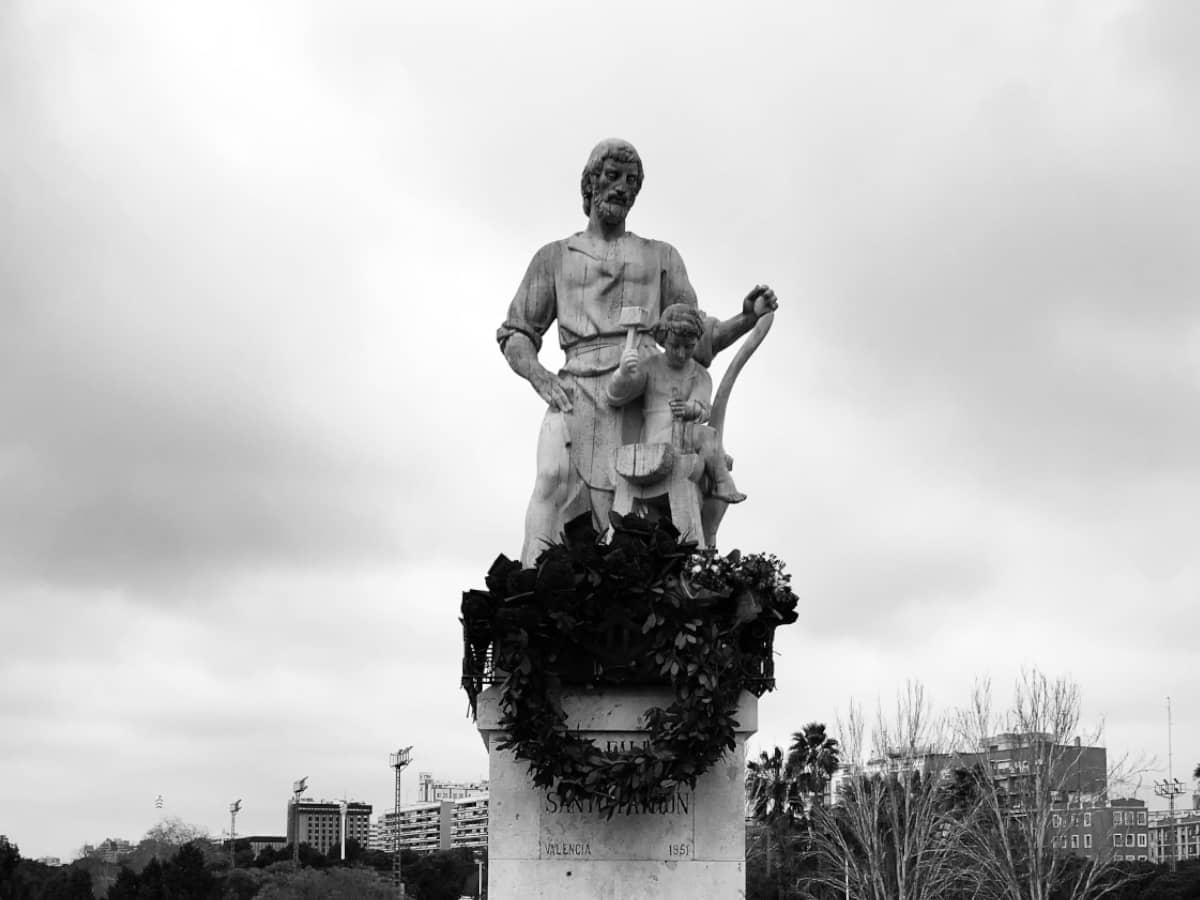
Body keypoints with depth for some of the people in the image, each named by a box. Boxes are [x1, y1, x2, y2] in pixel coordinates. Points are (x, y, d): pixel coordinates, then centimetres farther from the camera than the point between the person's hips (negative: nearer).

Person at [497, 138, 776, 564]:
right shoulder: (555, 257, 25)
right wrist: (539, 376, -1)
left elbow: (696, 339, 20)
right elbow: (515, 335, 21)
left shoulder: (661, 257, 27)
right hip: (575, 396, -1)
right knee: (554, 486, -27)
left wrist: (748, 317, 1)